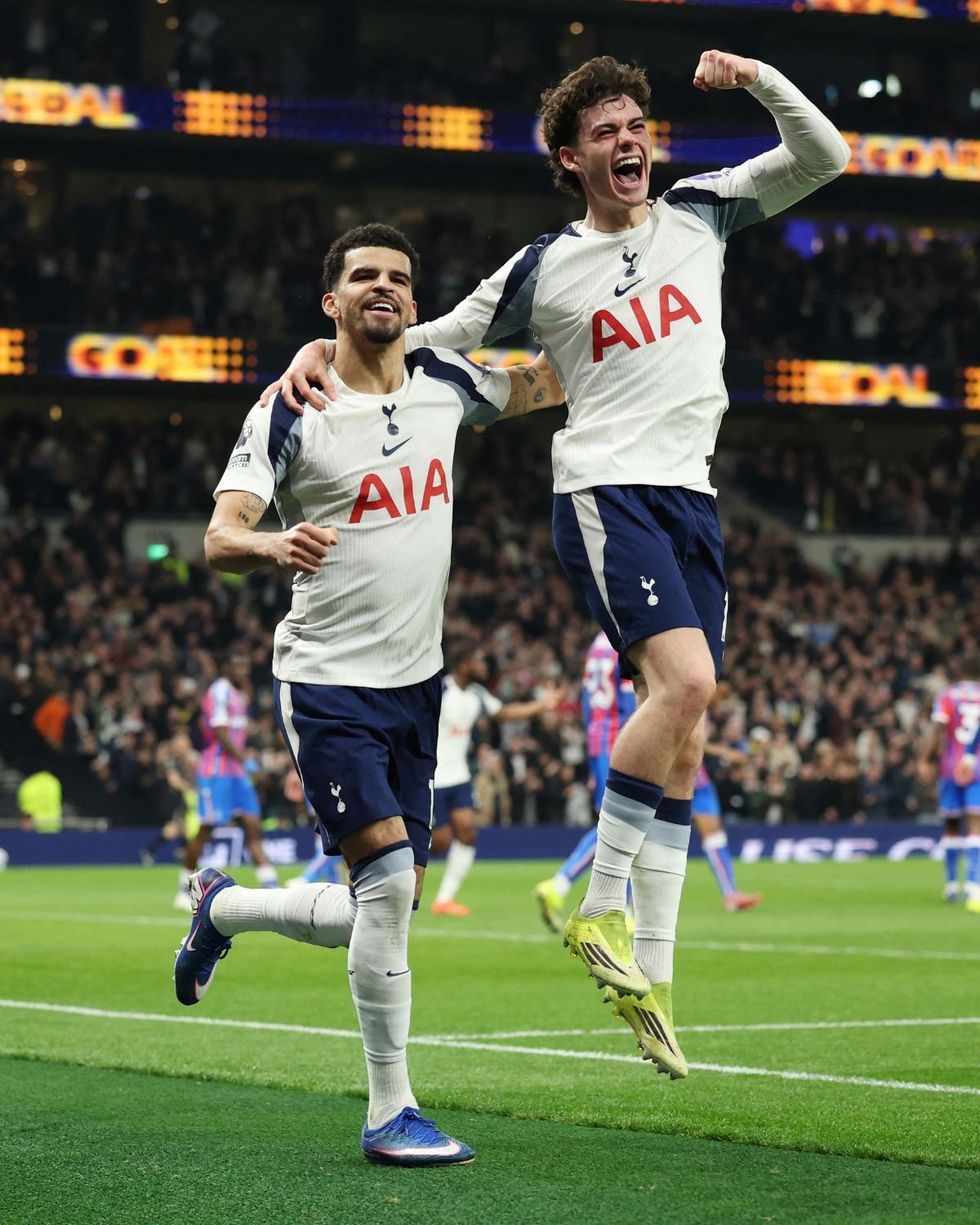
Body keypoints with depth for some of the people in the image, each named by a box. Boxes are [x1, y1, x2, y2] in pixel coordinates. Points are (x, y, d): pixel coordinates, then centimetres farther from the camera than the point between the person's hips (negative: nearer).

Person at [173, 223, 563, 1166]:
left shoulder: (445, 385, 5)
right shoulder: (291, 411, -9)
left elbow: (547, 384, 23)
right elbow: (219, 538, -19)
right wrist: (274, 545, -41)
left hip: (415, 683, 6)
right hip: (326, 682, -6)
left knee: (383, 911, 8)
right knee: (389, 876, -20)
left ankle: (224, 909, 36)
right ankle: (390, 1113, -8)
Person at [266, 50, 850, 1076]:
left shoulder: (700, 212, 12)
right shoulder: (544, 269, 3)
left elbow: (823, 157, 11)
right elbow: (435, 339, 9)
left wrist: (759, 79, -5)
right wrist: (325, 348, -5)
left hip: (691, 499, 5)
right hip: (605, 494, -5)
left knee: (680, 745, 2)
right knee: (685, 680, -27)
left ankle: (649, 973, 6)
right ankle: (601, 908, -16)